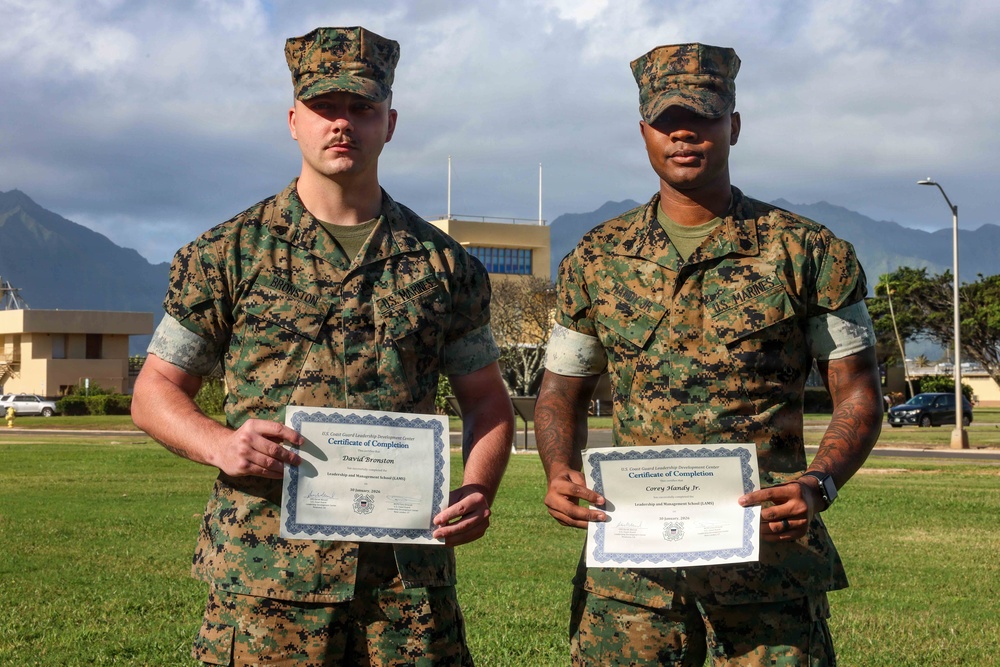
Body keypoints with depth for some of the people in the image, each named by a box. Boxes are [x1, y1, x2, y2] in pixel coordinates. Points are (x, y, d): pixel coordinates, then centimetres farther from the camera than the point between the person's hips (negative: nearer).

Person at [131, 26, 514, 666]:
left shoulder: (443, 264, 10)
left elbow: (487, 401, 16)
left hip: (410, 572, 2)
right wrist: (219, 444, -13)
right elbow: (156, 390, 8)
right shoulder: (227, 254, 4)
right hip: (265, 574, -1)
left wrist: (478, 491, -3)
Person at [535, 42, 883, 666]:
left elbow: (858, 391, 4)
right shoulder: (597, 258, 9)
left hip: (769, 550, -2)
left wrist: (820, 485, -14)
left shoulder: (807, 251, 2)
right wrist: (561, 472, -3)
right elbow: (563, 387, 17)